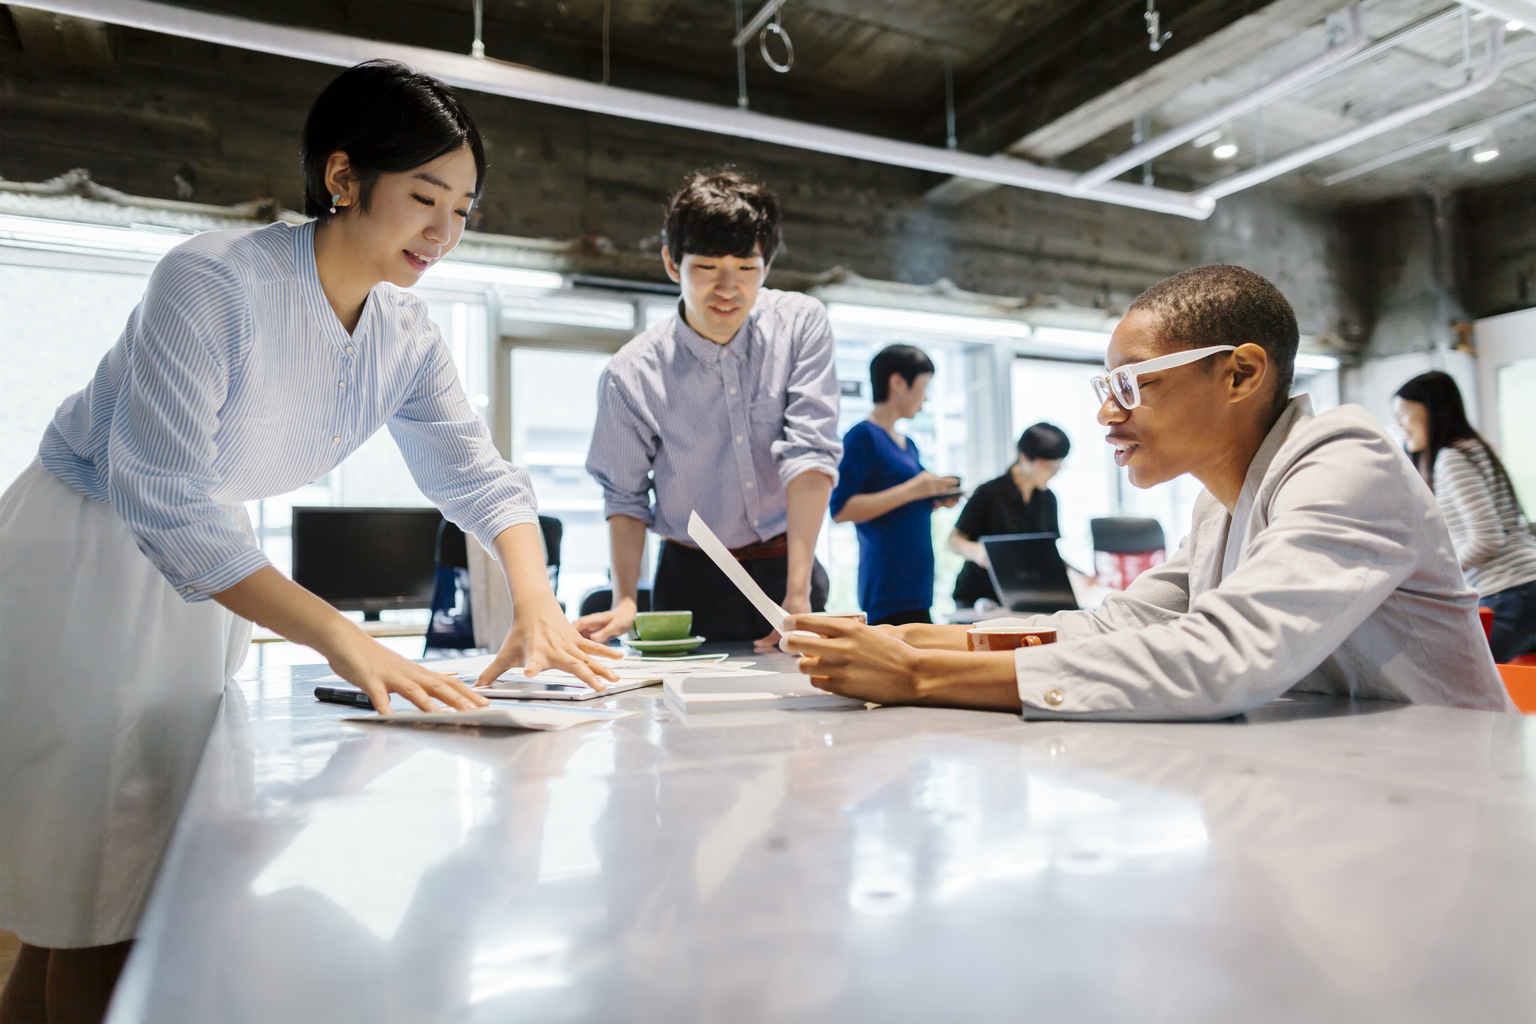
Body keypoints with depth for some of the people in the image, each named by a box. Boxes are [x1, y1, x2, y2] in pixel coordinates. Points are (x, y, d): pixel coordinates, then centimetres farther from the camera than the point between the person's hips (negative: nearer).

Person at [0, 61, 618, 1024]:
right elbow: (162, 498, -31)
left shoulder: (407, 337, -5)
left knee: (170, 888, 12)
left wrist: (537, 608, -24)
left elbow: (482, 478, -6)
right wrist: (339, 634, -40)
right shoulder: (213, 279, -25)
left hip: (207, 568, 6)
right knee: (92, 892, -1)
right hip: (86, 556, -6)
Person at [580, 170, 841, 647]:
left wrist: (798, 595, -21)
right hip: (693, 579, 0)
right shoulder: (631, 373, -8)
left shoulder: (801, 324, -6)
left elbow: (810, 451, -14)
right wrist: (625, 599, -12)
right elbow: (626, 495, 2)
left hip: (788, 566, 1)